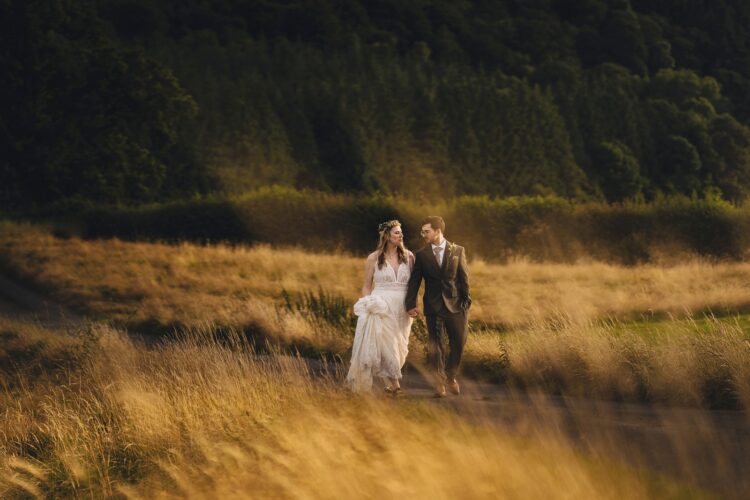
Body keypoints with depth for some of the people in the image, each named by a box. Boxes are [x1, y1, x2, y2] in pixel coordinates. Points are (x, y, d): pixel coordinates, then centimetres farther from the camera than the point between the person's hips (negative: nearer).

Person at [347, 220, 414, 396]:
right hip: (381, 308, -3)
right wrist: (366, 307, -4)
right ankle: (395, 383, -19)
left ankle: (389, 383, 19)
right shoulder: (374, 259, 2)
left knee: (398, 348, 7)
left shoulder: (408, 257, 6)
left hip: (401, 309, 3)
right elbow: (367, 287, 6)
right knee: (387, 344, -15)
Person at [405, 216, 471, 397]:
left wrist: (466, 301, -3)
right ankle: (440, 384, 9)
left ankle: (451, 376, 23)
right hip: (433, 307, 0)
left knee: (458, 343, 0)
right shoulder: (422, 255, 4)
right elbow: (414, 281, 2)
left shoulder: (458, 251, 2)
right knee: (435, 345, 0)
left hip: (455, 305, 0)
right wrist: (411, 304, -7)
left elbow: (464, 278, 3)